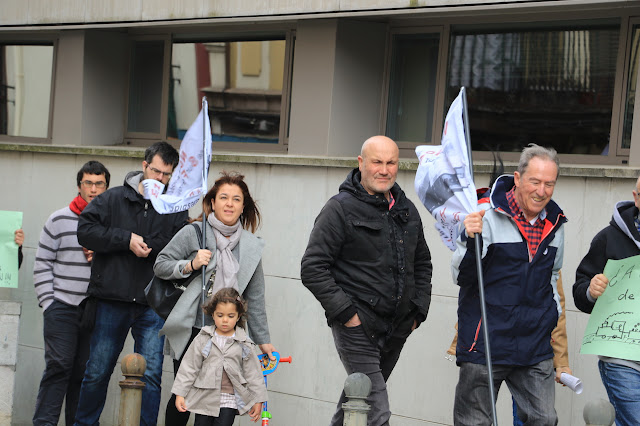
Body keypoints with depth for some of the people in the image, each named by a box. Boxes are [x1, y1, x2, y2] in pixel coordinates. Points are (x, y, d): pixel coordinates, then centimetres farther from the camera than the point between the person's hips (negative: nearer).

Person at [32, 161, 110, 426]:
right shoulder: (59, 220, 6)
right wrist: (47, 302, -1)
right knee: (59, 365, -8)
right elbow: (42, 264, 5)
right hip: (62, 307, -1)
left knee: (85, 371, 3)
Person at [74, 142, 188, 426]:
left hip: (152, 306, 0)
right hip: (112, 301, 0)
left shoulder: (176, 209, 6)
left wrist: (145, 244, -15)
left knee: (150, 375, -3)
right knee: (98, 371, 8)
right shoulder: (114, 199, 5)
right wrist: (127, 239, -13)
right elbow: (85, 230, -5)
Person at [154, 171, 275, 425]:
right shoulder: (193, 233, 1)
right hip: (190, 331, -2)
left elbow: (255, 299, 14)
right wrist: (190, 265, -14)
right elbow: (160, 265, 2)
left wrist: (263, 340, 13)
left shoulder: (252, 247, 11)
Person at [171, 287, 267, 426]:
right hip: (204, 399, 1)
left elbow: (253, 373, 6)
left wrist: (258, 400, 4)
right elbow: (189, 368, 2)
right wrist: (180, 394, -3)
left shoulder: (244, 344, 1)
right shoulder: (203, 339, 0)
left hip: (229, 402, -1)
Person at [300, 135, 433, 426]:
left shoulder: (407, 211, 13)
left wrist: (418, 310, 14)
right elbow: (313, 269, -11)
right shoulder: (341, 208, -7)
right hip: (356, 326, -7)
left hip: (396, 330, 7)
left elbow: (423, 263, 26)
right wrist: (345, 312, -16)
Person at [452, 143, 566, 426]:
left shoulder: (554, 223, 9)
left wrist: (553, 313, 14)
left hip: (536, 349, 5)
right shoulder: (486, 215, -10)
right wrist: (470, 239, -28)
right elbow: (461, 277, -13)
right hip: (485, 345, -5)